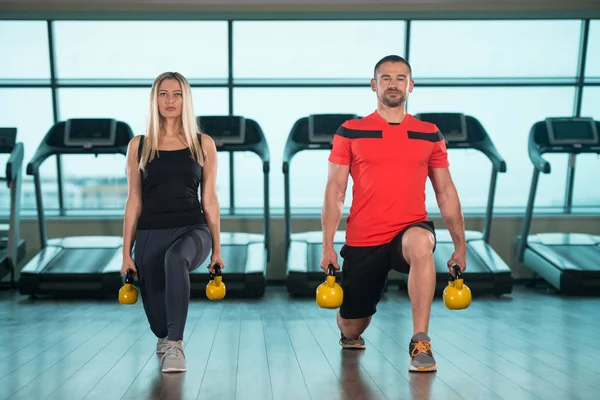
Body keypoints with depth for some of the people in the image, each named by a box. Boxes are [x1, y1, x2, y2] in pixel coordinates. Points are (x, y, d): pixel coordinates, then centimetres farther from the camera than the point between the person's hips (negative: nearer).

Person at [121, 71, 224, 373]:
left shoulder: (203, 144, 5)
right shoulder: (139, 145, 5)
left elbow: (209, 200, 6)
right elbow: (134, 201, 6)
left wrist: (216, 249, 5)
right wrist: (126, 252, 3)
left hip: (193, 228, -1)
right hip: (151, 232, 2)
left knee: (176, 259, -39)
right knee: (156, 314, 2)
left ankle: (175, 344, -30)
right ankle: (166, 338, 41)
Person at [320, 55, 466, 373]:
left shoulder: (429, 134, 6)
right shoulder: (350, 132, 1)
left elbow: (445, 192, 10)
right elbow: (335, 192, 0)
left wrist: (460, 244, 6)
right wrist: (327, 246, -7)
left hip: (410, 230, 0)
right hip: (362, 241, 0)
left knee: (421, 243, -39)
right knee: (349, 330, 8)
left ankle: (420, 343, -27)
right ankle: (352, 337, 49)